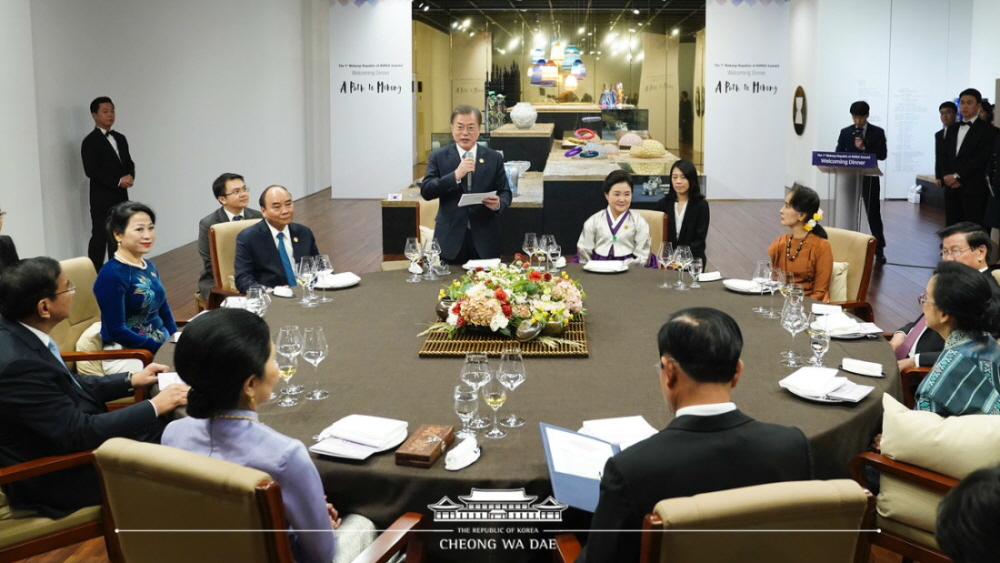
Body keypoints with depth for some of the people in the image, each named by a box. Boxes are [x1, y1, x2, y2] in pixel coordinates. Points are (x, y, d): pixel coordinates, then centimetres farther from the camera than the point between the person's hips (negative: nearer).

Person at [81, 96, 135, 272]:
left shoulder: (120, 138, 14)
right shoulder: (90, 141, -9)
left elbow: (129, 163, 16)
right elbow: (91, 171, -17)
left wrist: (130, 177, -7)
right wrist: (118, 181, -20)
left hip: (121, 197, 7)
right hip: (102, 199, -7)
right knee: (100, 238, -3)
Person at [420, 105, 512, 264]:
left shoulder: (494, 158, 6)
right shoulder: (438, 157, 2)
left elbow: (505, 193, 6)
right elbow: (425, 191, -7)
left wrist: (498, 203, -18)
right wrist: (455, 175, -20)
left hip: (485, 238, 1)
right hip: (450, 238, -1)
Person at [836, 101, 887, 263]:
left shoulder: (878, 132, 1)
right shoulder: (845, 132, 7)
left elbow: (882, 155, -6)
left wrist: (864, 148, -16)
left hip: (869, 178, -2)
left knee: (874, 214, 1)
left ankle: (879, 250, 7)